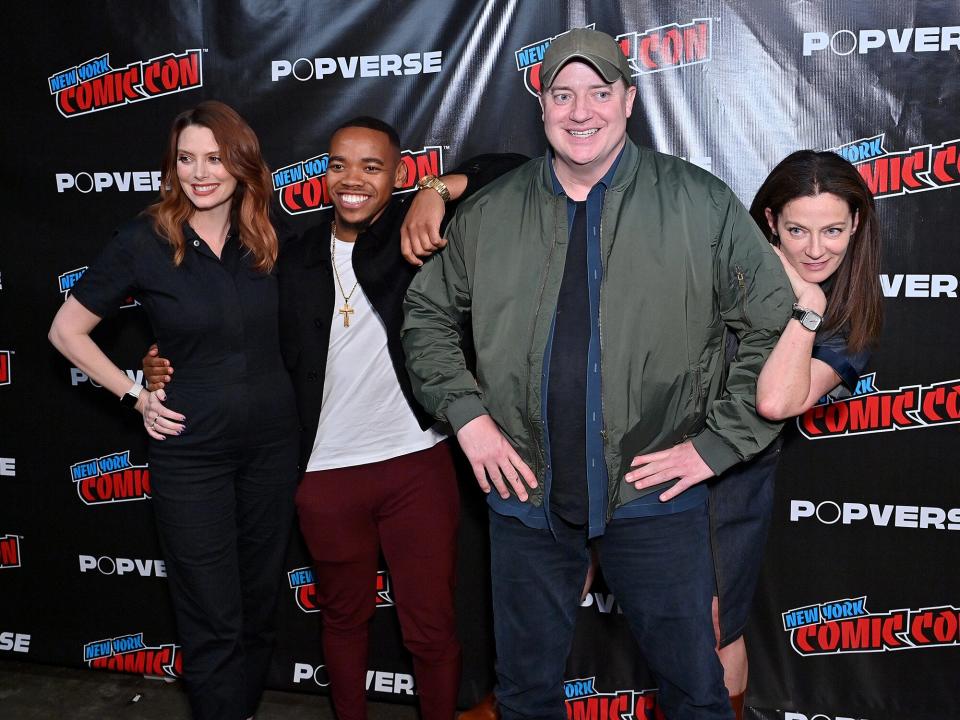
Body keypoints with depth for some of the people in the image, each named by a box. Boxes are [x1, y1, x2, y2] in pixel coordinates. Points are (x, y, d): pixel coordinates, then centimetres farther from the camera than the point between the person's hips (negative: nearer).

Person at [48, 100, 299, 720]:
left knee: (260, 606, 17)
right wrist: (135, 396, -5)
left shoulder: (267, 235, 0)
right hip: (190, 452, -3)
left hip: (273, 441, 4)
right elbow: (67, 330, -1)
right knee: (214, 624, 4)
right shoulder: (146, 241, -10)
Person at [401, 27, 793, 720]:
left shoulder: (703, 204, -5)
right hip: (526, 491, 3)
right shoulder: (489, 214, 3)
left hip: (654, 493, -2)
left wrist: (716, 443, -7)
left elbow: (779, 326, -3)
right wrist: (467, 415, 1)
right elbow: (428, 313, 13)